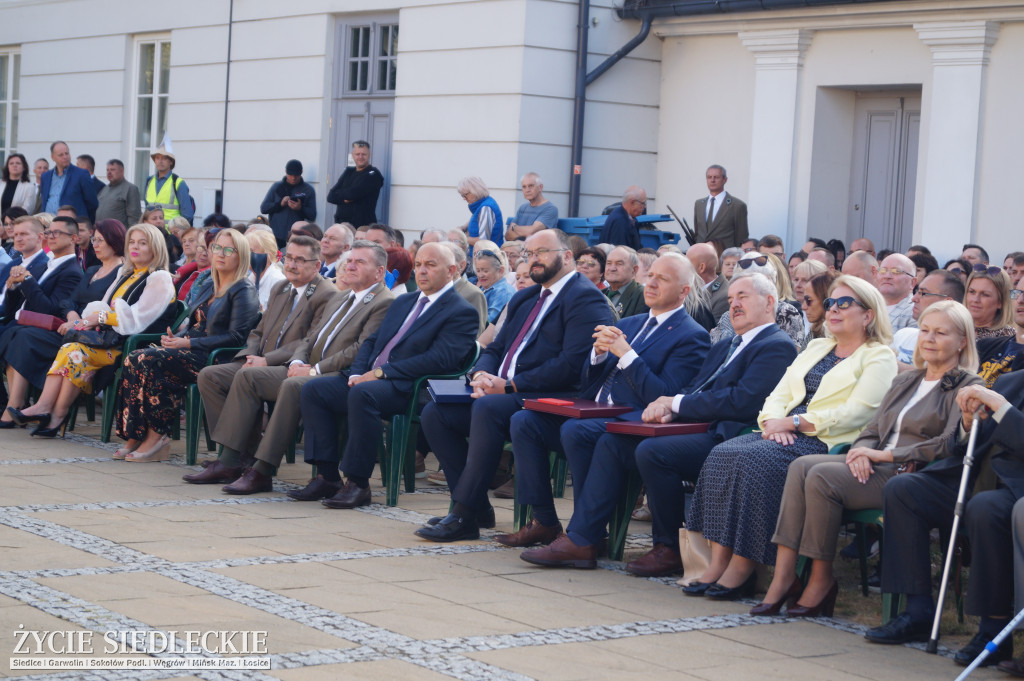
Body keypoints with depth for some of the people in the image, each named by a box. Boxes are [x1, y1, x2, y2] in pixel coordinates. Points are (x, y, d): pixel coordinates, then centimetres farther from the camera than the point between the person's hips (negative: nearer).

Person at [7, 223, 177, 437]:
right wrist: (90, 318, -6)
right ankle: (43, 407, -31)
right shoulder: (125, 275, 24)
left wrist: (100, 317, -10)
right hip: (111, 338, 7)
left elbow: (137, 319, -13)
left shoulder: (159, 279, -2)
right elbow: (105, 306, 17)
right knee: (68, 349, -21)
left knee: (78, 352, -27)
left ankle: (58, 414, -19)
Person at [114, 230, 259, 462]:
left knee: (150, 360, -27)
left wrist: (189, 343, -17)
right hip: (191, 351, 8)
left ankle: (156, 436, -21)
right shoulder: (210, 286, 22)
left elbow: (236, 336, -14)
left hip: (213, 358, -8)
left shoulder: (244, 291, -4)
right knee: (133, 360, -16)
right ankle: (135, 436, -19)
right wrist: (176, 338, 2)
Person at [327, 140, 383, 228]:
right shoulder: (349, 172, 18)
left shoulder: (373, 175, -2)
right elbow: (331, 196, 8)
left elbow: (352, 194, -14)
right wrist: (344, 199, -9)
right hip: (341, 224, 6)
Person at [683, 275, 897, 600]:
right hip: (785, 434, 7)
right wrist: (774, 421, -5)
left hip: (827, 442, -7)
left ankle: (743, 567, -29)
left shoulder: (879, 357, 3)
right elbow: (779, 393, 18)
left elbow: (856, 413, -11)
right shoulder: (816, 347, 26)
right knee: (722, 454, -21)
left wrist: (794, 421, -14)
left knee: (757, 459, -32)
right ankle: (718, 561, -24)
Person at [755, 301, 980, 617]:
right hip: (876, 470, 7)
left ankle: (822, 580, -15)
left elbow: (950, 445, -13)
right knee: (801, 466, -18)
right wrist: (862, 451, -5)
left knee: (822, 476, -26)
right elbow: (873, 428, 21)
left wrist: (884, 454, -14)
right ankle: (783, 577, -25)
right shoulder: (905, 381, 25)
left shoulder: (968, 387, 1)